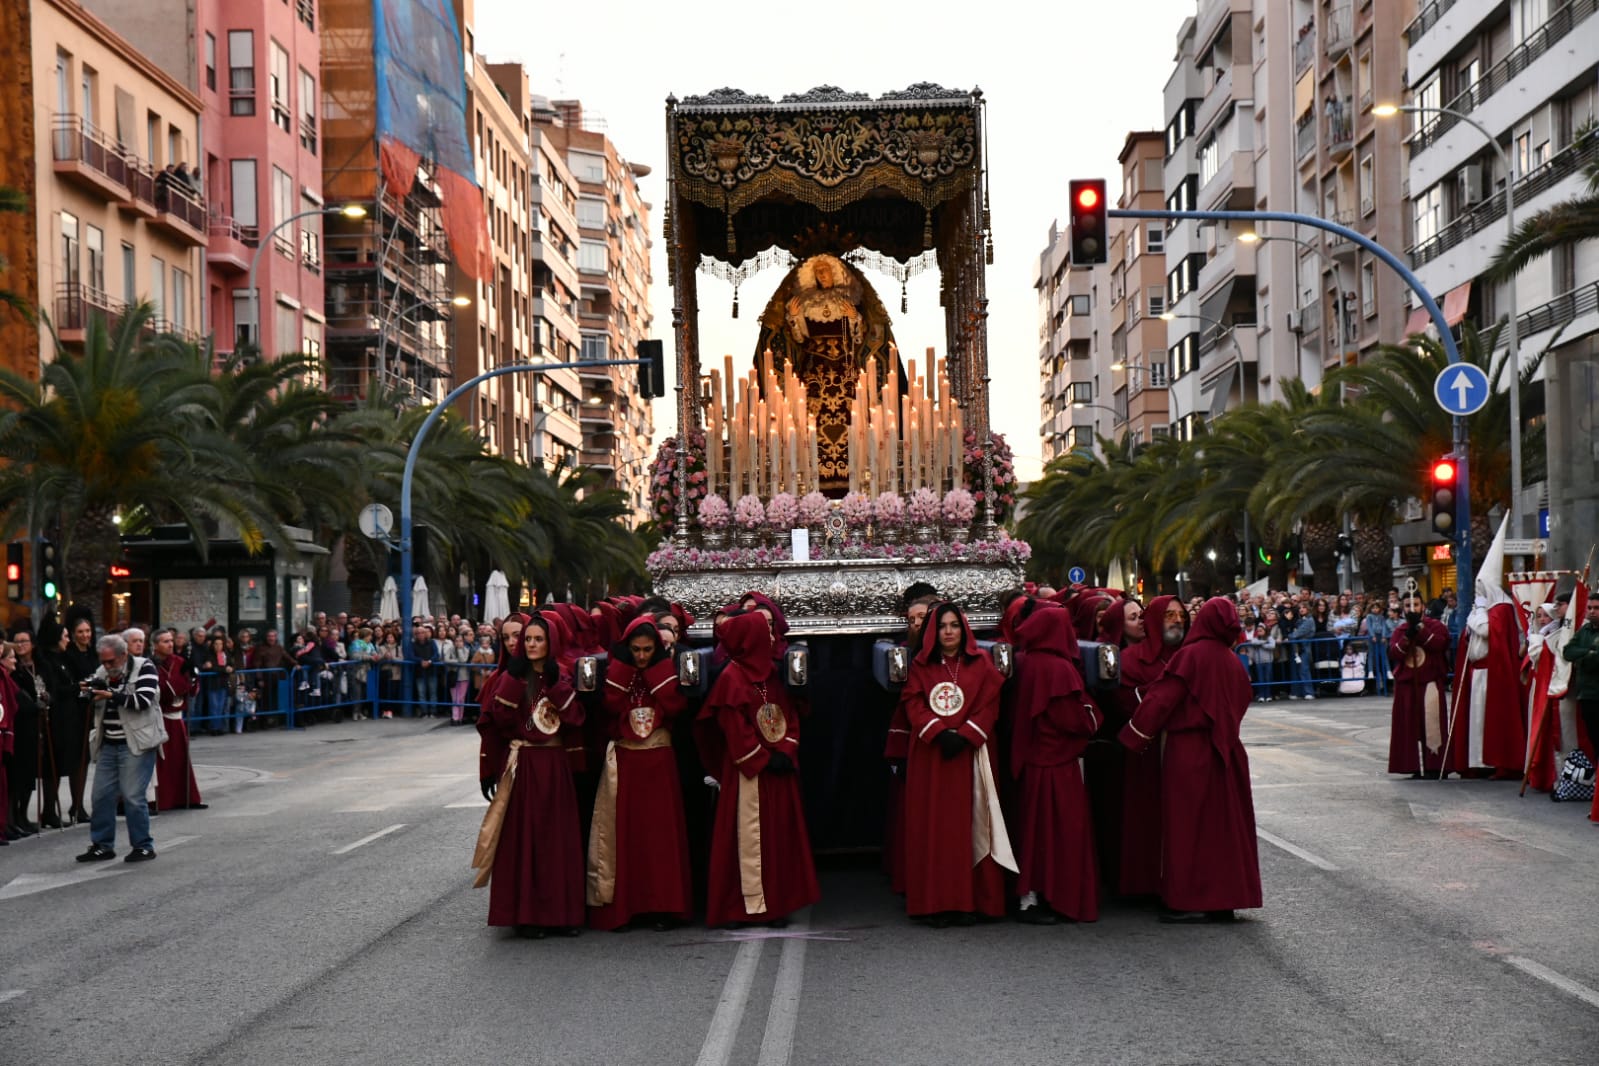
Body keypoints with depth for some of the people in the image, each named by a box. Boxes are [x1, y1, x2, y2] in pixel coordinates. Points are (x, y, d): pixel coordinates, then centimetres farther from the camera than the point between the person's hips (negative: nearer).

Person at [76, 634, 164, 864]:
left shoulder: (144, 668, -8)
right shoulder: (102, 672, 10)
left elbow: (143, 701, -20)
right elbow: (96, 704, 17)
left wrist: (111, 695, -25)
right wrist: (90, 692, -5)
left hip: (136, 743, -6)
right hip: (108, 745, 7)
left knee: (133, 797, -8)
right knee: (102, 795, 6)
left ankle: (143, 846, 3)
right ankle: (102, 845, 17)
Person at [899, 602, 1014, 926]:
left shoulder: (980, 664, 7)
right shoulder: (920, 666, 8)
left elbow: (989, 706, -1)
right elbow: (914, 705, 0)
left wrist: (964, 736, -13)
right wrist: (940, 733, -14)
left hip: (970, 755, 0)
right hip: (930, 757, 0)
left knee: (968, 824, -2)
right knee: (933, 826, -2)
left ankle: (968, 900, 1)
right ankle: (935, 902, 0)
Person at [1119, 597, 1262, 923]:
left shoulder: (1192, 655, -11)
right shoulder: (1233, 663, 8)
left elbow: (1162, 699, -12)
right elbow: (1240, 704, 14)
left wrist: (1134, 736, -5)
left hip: (1188, 752, -6)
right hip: (1223, 752, 6)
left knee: (1189, 823, 0)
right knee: (1222, 822, 11)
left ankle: (1192, 901, 1)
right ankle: (1225, 896, 15)